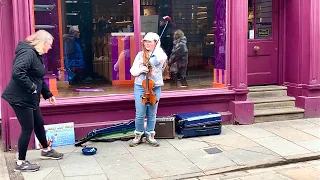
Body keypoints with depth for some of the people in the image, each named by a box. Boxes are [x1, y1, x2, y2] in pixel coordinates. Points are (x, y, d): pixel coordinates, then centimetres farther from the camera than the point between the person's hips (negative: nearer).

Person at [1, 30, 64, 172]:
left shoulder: (37, 55, 14)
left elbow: (39, 78, 22)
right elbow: (17, 73, -33)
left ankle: (46, 150, 40)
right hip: (20, 98, -10)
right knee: (27, 129, -2)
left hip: (30, 99, 10)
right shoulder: (28, 53, -19)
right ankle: (21, 163, 10)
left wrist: (48, 94, 21)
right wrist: (32, 88, -24)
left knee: (39, 124, 21)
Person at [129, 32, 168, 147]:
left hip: (155, 88, -1)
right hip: (140, 87, 1)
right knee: (140, 114, 2)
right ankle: (138, 135, 18)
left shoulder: (159, 54, -1)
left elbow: (162, 59, -28)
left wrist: (157, 47, -13)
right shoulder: (140, 55, 7)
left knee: (152, 114, 8)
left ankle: (150, 136, 21)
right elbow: (133, 71, 8)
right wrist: (140, 70, -13)